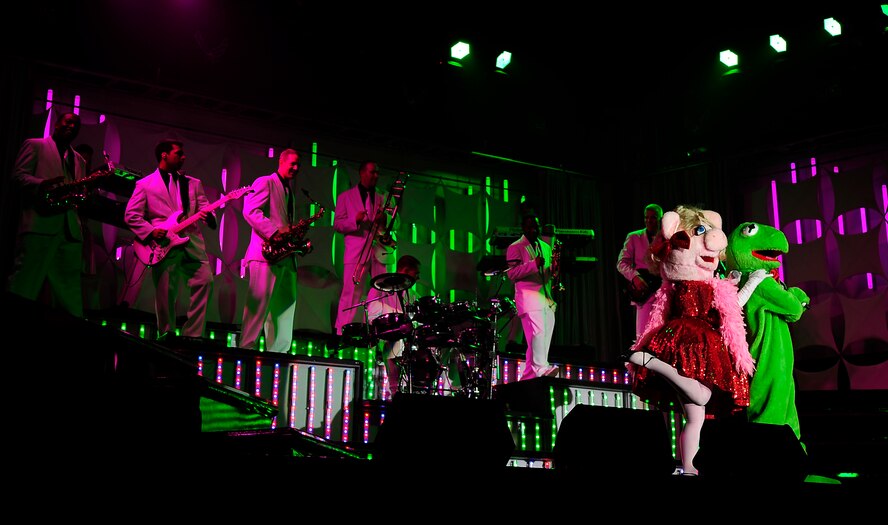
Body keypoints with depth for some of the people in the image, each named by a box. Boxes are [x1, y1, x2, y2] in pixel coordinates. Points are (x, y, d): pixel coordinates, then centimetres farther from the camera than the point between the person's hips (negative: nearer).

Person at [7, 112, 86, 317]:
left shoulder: (79, 160, 26)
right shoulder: (34, 145, 11)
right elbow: (18, 175, 0)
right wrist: (43, 184, -20)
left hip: (70, 228, 6)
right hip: (39, 223, -5)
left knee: (69, 289, 3)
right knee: (24, 284, -9)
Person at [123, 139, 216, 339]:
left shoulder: (193, 183, 21)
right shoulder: (145, 184, 11)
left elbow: (204, 208, 13)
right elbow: (131, 215, 5)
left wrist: (208, 216, -12)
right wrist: (150, 231, -10)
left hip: (192, 242, 3)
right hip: (164, 246, -3)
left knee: (205, 281, -13)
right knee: (165, 293, -3)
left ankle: (192, 335, -5)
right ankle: (167, 336, 13)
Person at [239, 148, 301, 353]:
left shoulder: (289, 190, 26)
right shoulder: (265, 182, 1)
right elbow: (250, 211, -13)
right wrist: (275, 232, -20)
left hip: (285, 255, 8)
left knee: (286, 305, 5)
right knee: (260, 304, -11)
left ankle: (277, 353, 9)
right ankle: (246, 348, -6)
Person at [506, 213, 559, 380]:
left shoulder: (546, 247, 24)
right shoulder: (515, 247, 2)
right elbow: (511, 274, -9)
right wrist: (533, 265, -21)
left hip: (547, 300, 7)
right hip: (528, 299, -7)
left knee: (543, 339, 4)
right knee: (538, 332, -21)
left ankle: (528, 376, 9)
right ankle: (540, 367, -29)